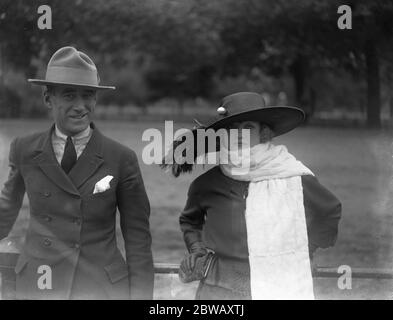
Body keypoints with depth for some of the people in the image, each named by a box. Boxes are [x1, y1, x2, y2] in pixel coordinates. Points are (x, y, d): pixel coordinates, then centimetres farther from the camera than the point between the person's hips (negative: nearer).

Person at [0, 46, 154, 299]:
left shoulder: (121, 159, -6)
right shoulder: (24, 151, 1)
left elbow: (138, 239, -3)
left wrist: (140, 295, -7)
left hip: (104, 288, -2)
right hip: (37, 286, 2)